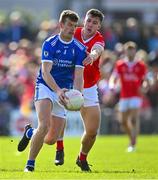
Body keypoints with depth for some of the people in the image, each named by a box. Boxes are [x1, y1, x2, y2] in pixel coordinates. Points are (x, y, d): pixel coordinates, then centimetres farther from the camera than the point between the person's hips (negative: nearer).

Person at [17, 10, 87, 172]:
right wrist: (58, 90, -37)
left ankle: (30, 133, 36)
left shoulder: (79, 49, -2)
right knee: (44, 126, -27)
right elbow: (45, 72, -19)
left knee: (53, 139, 3)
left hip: (64, 92, 4)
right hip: (45, 86, -4)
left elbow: (78, 76, -8)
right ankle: (30, 164, -13)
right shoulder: (49, 44, -11)